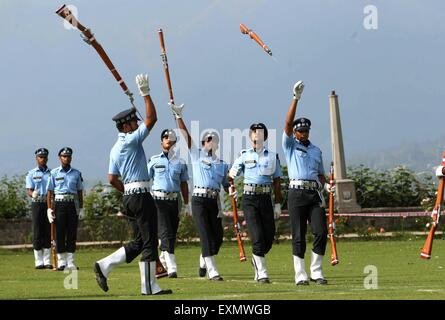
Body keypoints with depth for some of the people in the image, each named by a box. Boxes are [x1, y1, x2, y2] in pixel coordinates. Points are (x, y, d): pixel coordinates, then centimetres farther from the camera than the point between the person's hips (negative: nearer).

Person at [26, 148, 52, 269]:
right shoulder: (31, 173, 8)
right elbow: (29, 190, -1)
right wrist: (33, 194, -24)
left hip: (49, 204, 2)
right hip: (37, 204, -2)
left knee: (48, 232, 2)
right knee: (37, 232, -4)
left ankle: (47, 261, 6)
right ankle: (38, 261, 0)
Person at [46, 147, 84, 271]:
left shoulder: (76, 173, 12)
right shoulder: (54, 173, 6)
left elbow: (80, 192, 14)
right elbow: (50, 192, 4)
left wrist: (81, 208, 7)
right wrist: (49, 209, -4)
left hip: (72, 204, 2)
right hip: (59, 204, -2)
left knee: (72, 234, 0)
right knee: (60, 234, -3)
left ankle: (70, 262, 4)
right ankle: (61, 262, 2)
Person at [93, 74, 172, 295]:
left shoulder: (115, 149, 15)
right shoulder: (131, 141, -9)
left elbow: (112, 180, 13)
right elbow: (151, 119, -13)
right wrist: (145, 93, -11)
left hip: (128, 197, 9)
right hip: (141, 195, -9)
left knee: (139, 242, 14)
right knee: (149, 241, -4)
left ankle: (104, 266, 7)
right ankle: (149, 287, -4)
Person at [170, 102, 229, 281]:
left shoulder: (222, 164, 15)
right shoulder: (197, 155, 8)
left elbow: (226, 185, 12)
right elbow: (186, 135, 1)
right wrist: (178, 116, -7)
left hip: (214, 201, 4)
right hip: (199, 199, -3)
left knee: (217, 236, 2)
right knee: (206, 235, -10)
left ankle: (203, 262, 29)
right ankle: (212, 271, -11)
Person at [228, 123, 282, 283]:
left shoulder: (272, 156, 9)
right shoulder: (245, 155, 6)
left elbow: (277, 181, 10)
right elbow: (232, 173, 1)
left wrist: (278, 204, 6)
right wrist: (232, 173, -25)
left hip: (265, 198, 2)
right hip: (249, 199, -2)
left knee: (269, 235, 3)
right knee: (257, 236, -9)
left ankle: (257, 260, 31)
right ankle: (262, 272, -5)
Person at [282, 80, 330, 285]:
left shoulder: (316, 150, 22)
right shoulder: (290, 145, 9)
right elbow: (288, 123, -5)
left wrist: (326, 185, 3)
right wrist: (296, 99, -12)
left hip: (315, 194, 4)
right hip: (297, 193, -4)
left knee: (321, 232, -8)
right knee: (299, 236, -4)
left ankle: (316, 272, 0)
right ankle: (300, 275, 0)